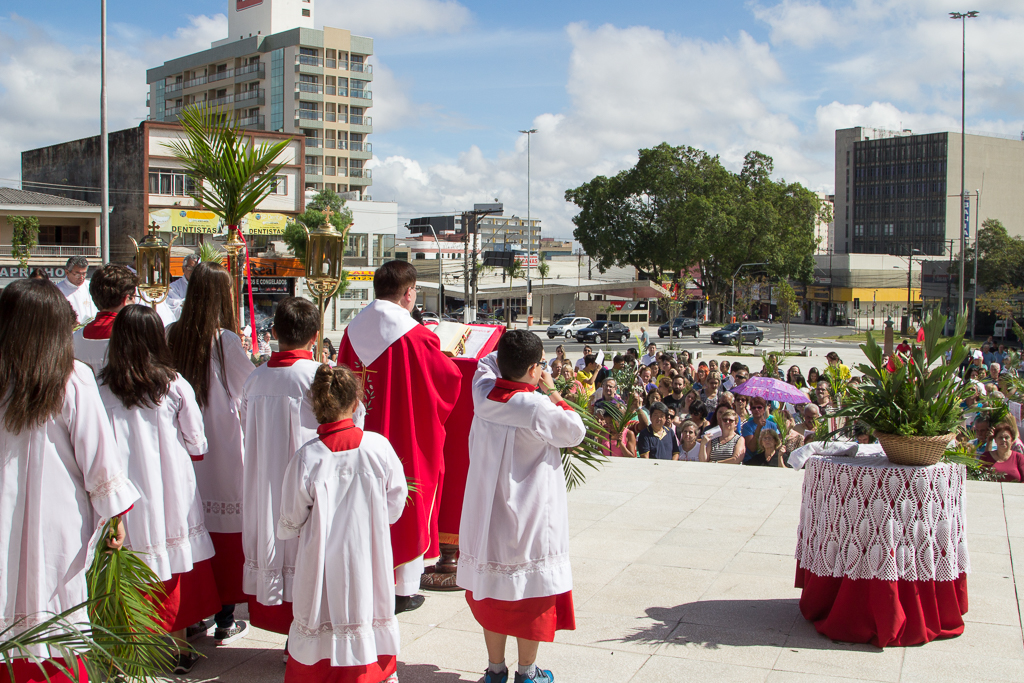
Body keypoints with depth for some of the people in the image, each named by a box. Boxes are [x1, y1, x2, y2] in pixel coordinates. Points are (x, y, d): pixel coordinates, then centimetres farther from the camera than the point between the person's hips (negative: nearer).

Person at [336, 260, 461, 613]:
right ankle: (404, 590, 15)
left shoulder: (353, 332, -1)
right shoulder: (416, 337, -17)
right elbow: (450, 379, -6)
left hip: (364, 437, 5)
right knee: (409, 510, 8)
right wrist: (446, 359, 15)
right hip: (411, 439, -5)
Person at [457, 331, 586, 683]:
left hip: (486, 515, 6)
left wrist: (512, 353, 10)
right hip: (529, 518, -5)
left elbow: (486, 362, 19)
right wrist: (553, 393, 0)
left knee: (489, 589, 15)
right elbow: (576, 431, -5)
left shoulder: (483, 391, -4)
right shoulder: (536, 407, -21)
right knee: (533, 589, 10)